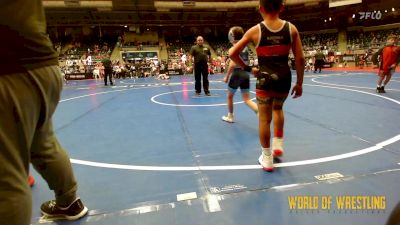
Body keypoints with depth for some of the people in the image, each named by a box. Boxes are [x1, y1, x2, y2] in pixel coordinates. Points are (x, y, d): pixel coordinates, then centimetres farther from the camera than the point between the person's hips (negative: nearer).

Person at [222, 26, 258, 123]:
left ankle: (230, 117, 28)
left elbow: (232, 64, -18)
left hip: (237, 73, -6)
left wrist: (227, 76, -11)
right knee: (247, 99, 7)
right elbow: (246, 62, 14)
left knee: (230, 96, 16)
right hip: (245, 73, 6)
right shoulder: (245, 47, 10)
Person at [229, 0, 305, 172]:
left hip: (264, 77, -2)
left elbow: (232, 54, -4)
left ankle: (267, 159, 19)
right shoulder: (291, 28, 1)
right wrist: (299, 83, 9)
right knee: (278, 108, 30)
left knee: (264, 118, 9)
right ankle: (278, 144, 28)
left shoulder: (255, 31, -4)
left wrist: (248, 69, 8)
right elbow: (300, 59, 1)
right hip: (284, 77, 3)